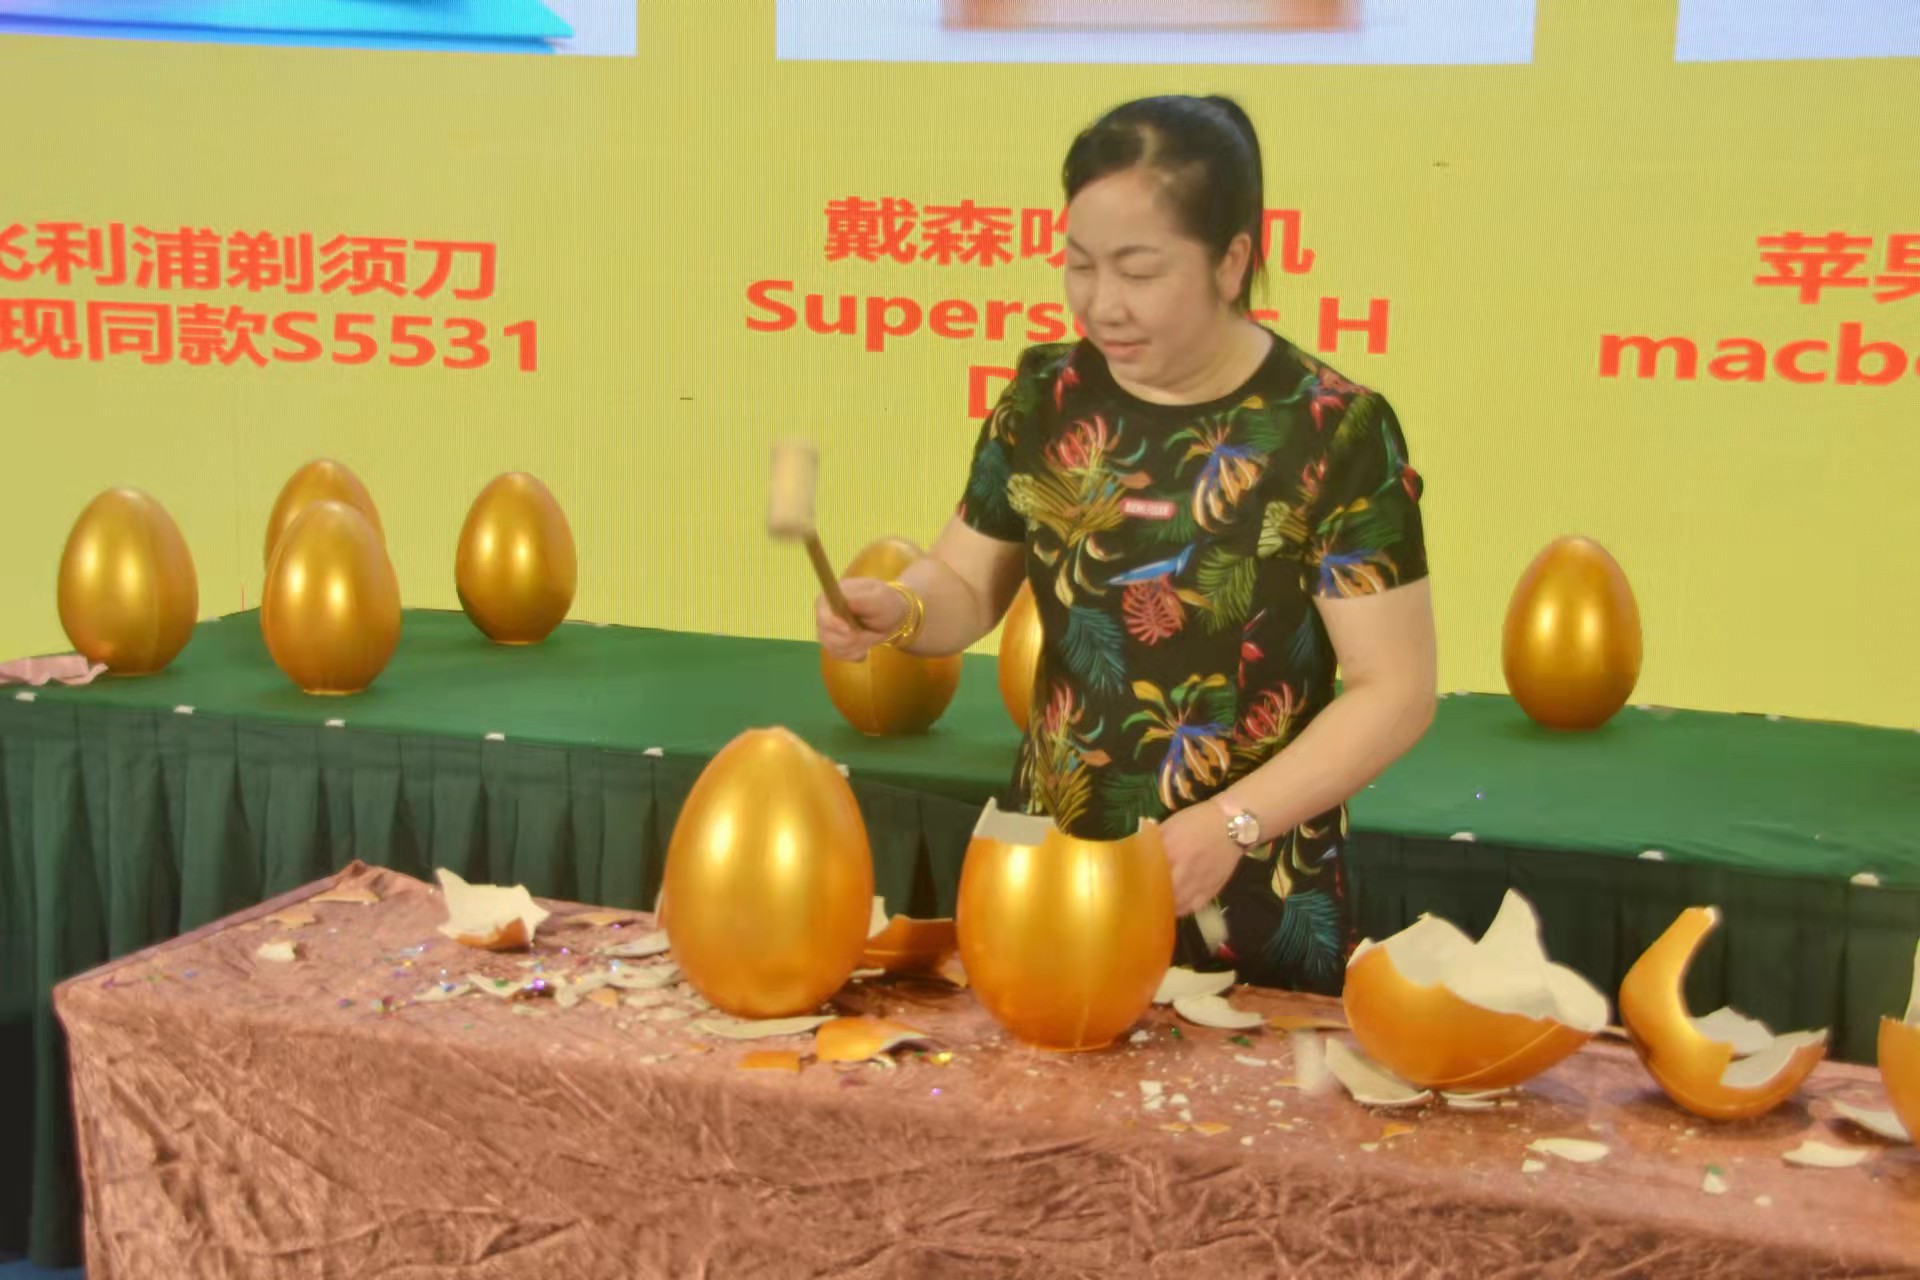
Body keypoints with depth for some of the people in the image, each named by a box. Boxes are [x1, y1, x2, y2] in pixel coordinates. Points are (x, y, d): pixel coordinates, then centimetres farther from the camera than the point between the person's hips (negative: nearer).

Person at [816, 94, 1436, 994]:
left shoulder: (1336, 432, -14)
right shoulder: (1046, 398, -1)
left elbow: (1395, 690, -12)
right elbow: (968, 583, 10)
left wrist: (1233, 822, -22)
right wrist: (897, 609, -12)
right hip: (1047, 871, 4)